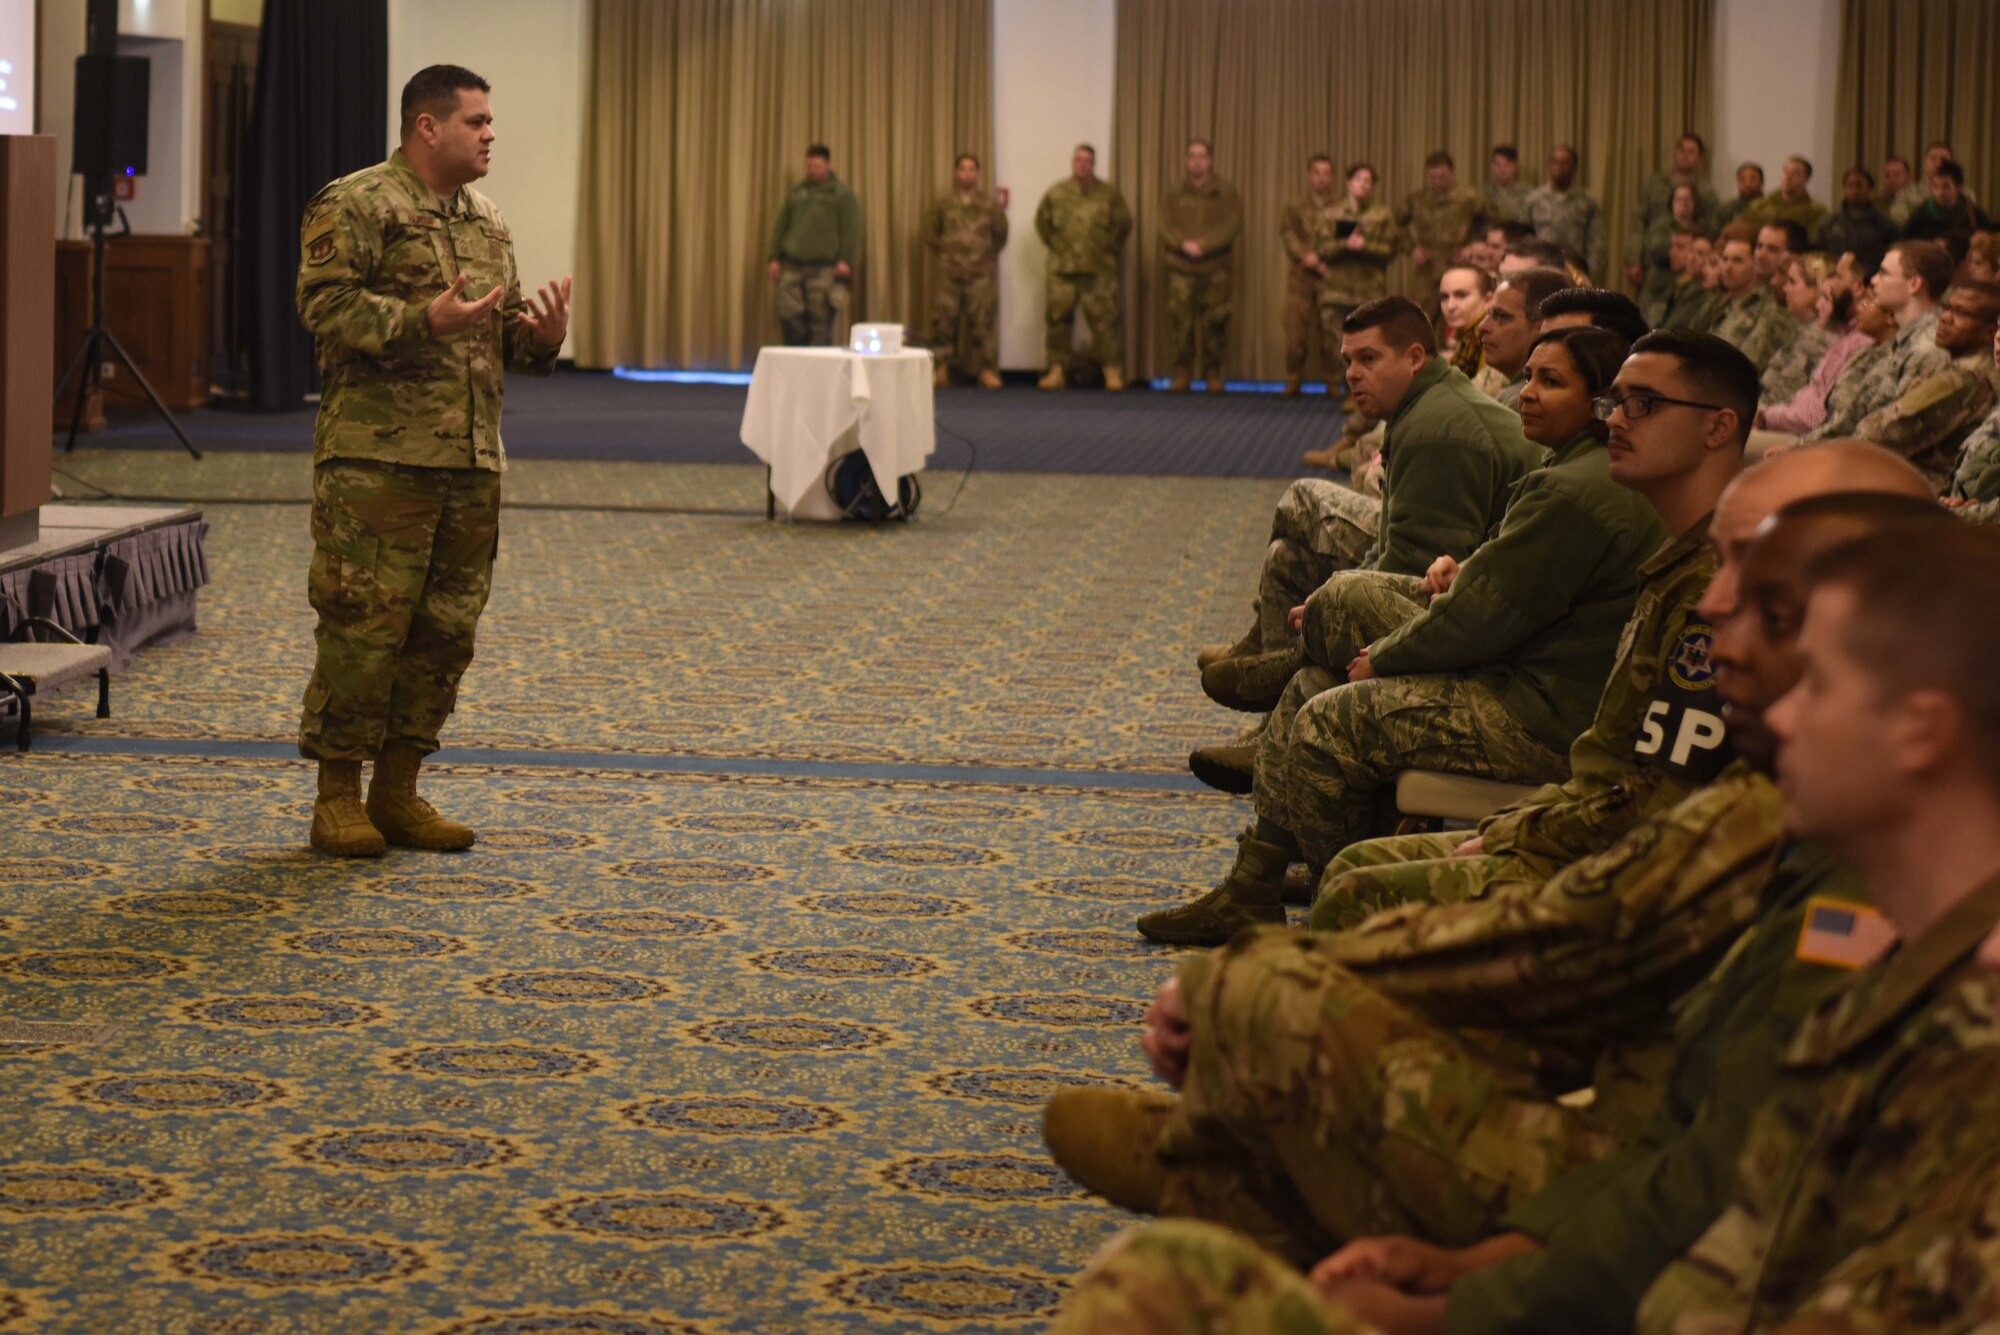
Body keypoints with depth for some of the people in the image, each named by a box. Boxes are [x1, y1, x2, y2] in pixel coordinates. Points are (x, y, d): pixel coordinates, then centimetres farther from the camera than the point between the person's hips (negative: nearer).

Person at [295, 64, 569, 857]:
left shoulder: (487, 223, 19)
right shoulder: (355, 206, -6)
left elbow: (507, 336, 24)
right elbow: (325, 304, -16)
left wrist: (542, 336, 1)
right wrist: (427, 322, -24)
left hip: (471, 463, 8)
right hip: (377, 461, -8)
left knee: (444, 630, 9)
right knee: (363, 626, -6)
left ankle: (397, 791, 19)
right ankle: (337, 798, 4)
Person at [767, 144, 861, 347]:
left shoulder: (842, 193, 4)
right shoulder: (797, 192, 18)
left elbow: (851, 230, -4)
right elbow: (781, 227, 20)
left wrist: (846, 261, -14)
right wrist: (775, 258, 13)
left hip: (823, 269, -5)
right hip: (793, 266, 5)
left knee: (820, 323, -7)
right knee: (791, 320, -1)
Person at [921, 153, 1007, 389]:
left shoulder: (990, 205, 6)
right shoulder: (943, 204, 6)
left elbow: (1001, 234, 11)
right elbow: (928, 232, 10)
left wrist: (989, 257, 7)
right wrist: (942, 254, 5)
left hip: (981, 272, 0)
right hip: (950, 272, 0)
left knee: (983, 320, -2)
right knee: (943, 318, -4)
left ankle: (986, 369, 3)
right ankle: (942, 368, 3)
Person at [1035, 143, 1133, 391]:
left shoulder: (1109, 193, 4)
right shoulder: (1057, 193, 7)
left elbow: (1123, 224, 8)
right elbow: (1042, 222, 15)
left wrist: (1109, 248, 5)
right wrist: (1055, 246, 8)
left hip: (1099, 269, -2)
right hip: (1062, 268, 2)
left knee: (1104, 319, -6)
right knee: (1058, 318, 1)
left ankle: (1113, 371, -2)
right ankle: (1057, 369, 9)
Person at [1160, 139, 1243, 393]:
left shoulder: (1226, 193, 8)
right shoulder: (1175, 194, 12)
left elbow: (1232, 224, -4)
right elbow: (1166, 226, 3)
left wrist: (1204, 244, -15)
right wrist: (1184, 244, -15)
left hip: (1216, 269, -1)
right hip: (1181, 268, 1)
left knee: (1214, 322, -3)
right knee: (1180, 320, -5)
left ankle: (1213, 373, 7)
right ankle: (1182, 373, 3)